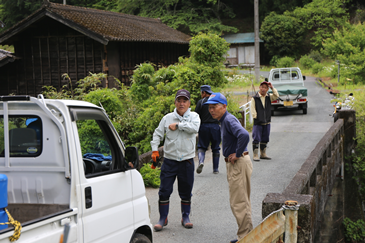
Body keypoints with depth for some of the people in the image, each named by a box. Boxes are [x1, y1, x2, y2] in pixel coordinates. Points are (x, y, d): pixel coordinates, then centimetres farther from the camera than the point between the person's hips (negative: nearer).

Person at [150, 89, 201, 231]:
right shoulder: (167, 118, 5)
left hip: (187, 161, -1)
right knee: (164, 190, 0)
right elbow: (157, 134, 9)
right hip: (169, 160, 1)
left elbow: (195, 128, -21)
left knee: (186, 191, 10)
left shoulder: (194, 116, 1)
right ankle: (163, 218, 13)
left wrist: (177, 125, -16)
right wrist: (155, 150, -2)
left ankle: (185, 217, 26)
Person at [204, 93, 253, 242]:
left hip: (239, 163, -11)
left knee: (239, 202, -6)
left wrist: (238, 154, -23)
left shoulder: (229, 120, -17)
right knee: (242, 201, 16)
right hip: (234, 164, 11)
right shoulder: (224, 120, 15)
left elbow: (244, 135, -35)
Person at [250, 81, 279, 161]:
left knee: (265, 139, 12)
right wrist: (255, 117, -11)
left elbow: (276, 96, -8)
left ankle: (263, 154, 23)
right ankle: (255, 155, -2)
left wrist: (272, 88, -11)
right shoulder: (254, 98, -3)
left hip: (267, 122, 5)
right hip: (258, 122, -4)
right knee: (256, 139, -7)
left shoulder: (269, 97, 8)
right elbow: (253, 110, -3)